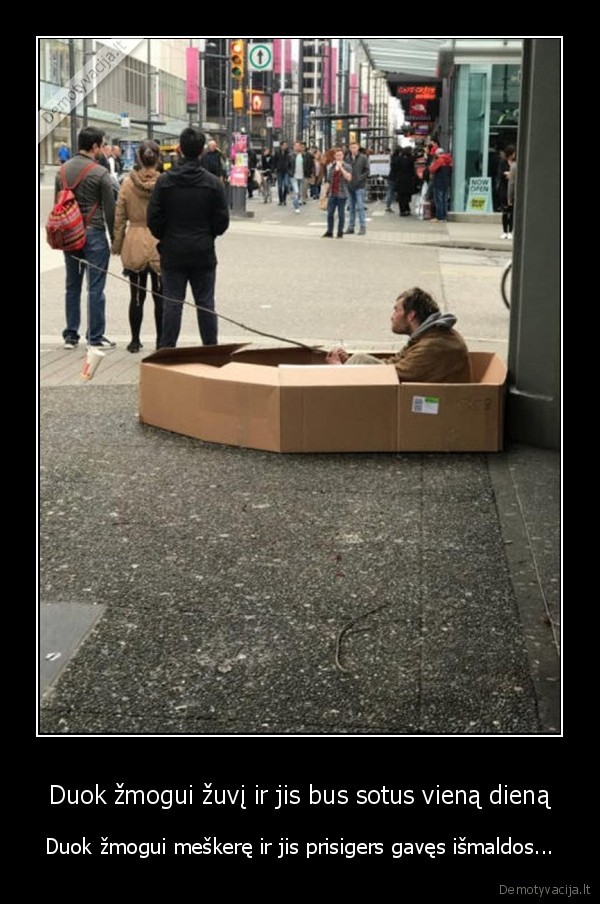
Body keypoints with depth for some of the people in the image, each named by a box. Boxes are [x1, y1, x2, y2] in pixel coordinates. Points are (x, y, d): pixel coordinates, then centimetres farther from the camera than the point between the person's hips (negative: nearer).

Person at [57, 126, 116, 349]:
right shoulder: (100, 173, -11)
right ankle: (95, 337, 3)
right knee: (95, 288, 0)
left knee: (72, 286, 13)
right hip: (94, 234, -6)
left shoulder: (63, 170, 6)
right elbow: (110, 210, -9)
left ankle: (70, 335, 17)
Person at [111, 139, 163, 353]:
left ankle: (135, 341, 16)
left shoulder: (128, 183, -3)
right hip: (160, 245, -1)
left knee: (136, 296, 9)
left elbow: (120, 217, 1)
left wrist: (117, 245, 11)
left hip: (134, 244, 2)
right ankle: (161, 342, 9)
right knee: (160, 297, 6)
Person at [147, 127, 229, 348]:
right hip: (203, 254, 0)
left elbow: (153, 219, -6)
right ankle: (211, 350, 11)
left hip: (172, 253, 0)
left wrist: (165, 239, 12)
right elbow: (222, 221, -3)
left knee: (172, 303, 4)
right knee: (205, 303, 7)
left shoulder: (164, 181, -6)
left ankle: (167, 349, 6)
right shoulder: (213, 183, -5)